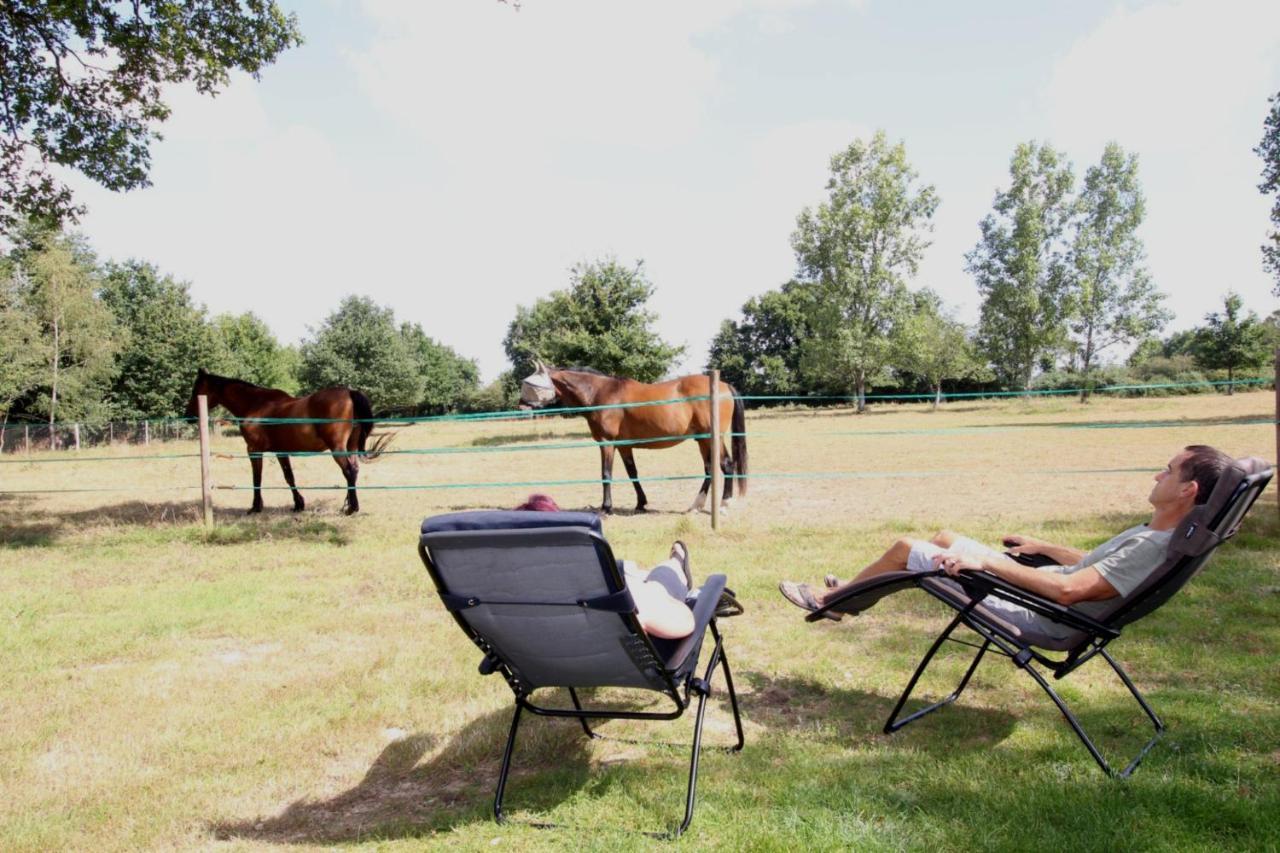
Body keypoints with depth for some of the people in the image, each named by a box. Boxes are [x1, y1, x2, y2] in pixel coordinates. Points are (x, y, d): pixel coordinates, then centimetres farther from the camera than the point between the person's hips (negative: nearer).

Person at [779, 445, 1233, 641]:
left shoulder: (1156, 545, -28)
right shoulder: (1159, 536, 3)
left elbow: (1069, 589, -36)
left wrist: (987, 560, -31)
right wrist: (1042, 547, 27)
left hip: (1039, 617, -10)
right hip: (1038, 592, 10)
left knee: (905, 549, -4)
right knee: (946, 537, 20)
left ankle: (829, 600, 19)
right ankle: (848, 592, 31)